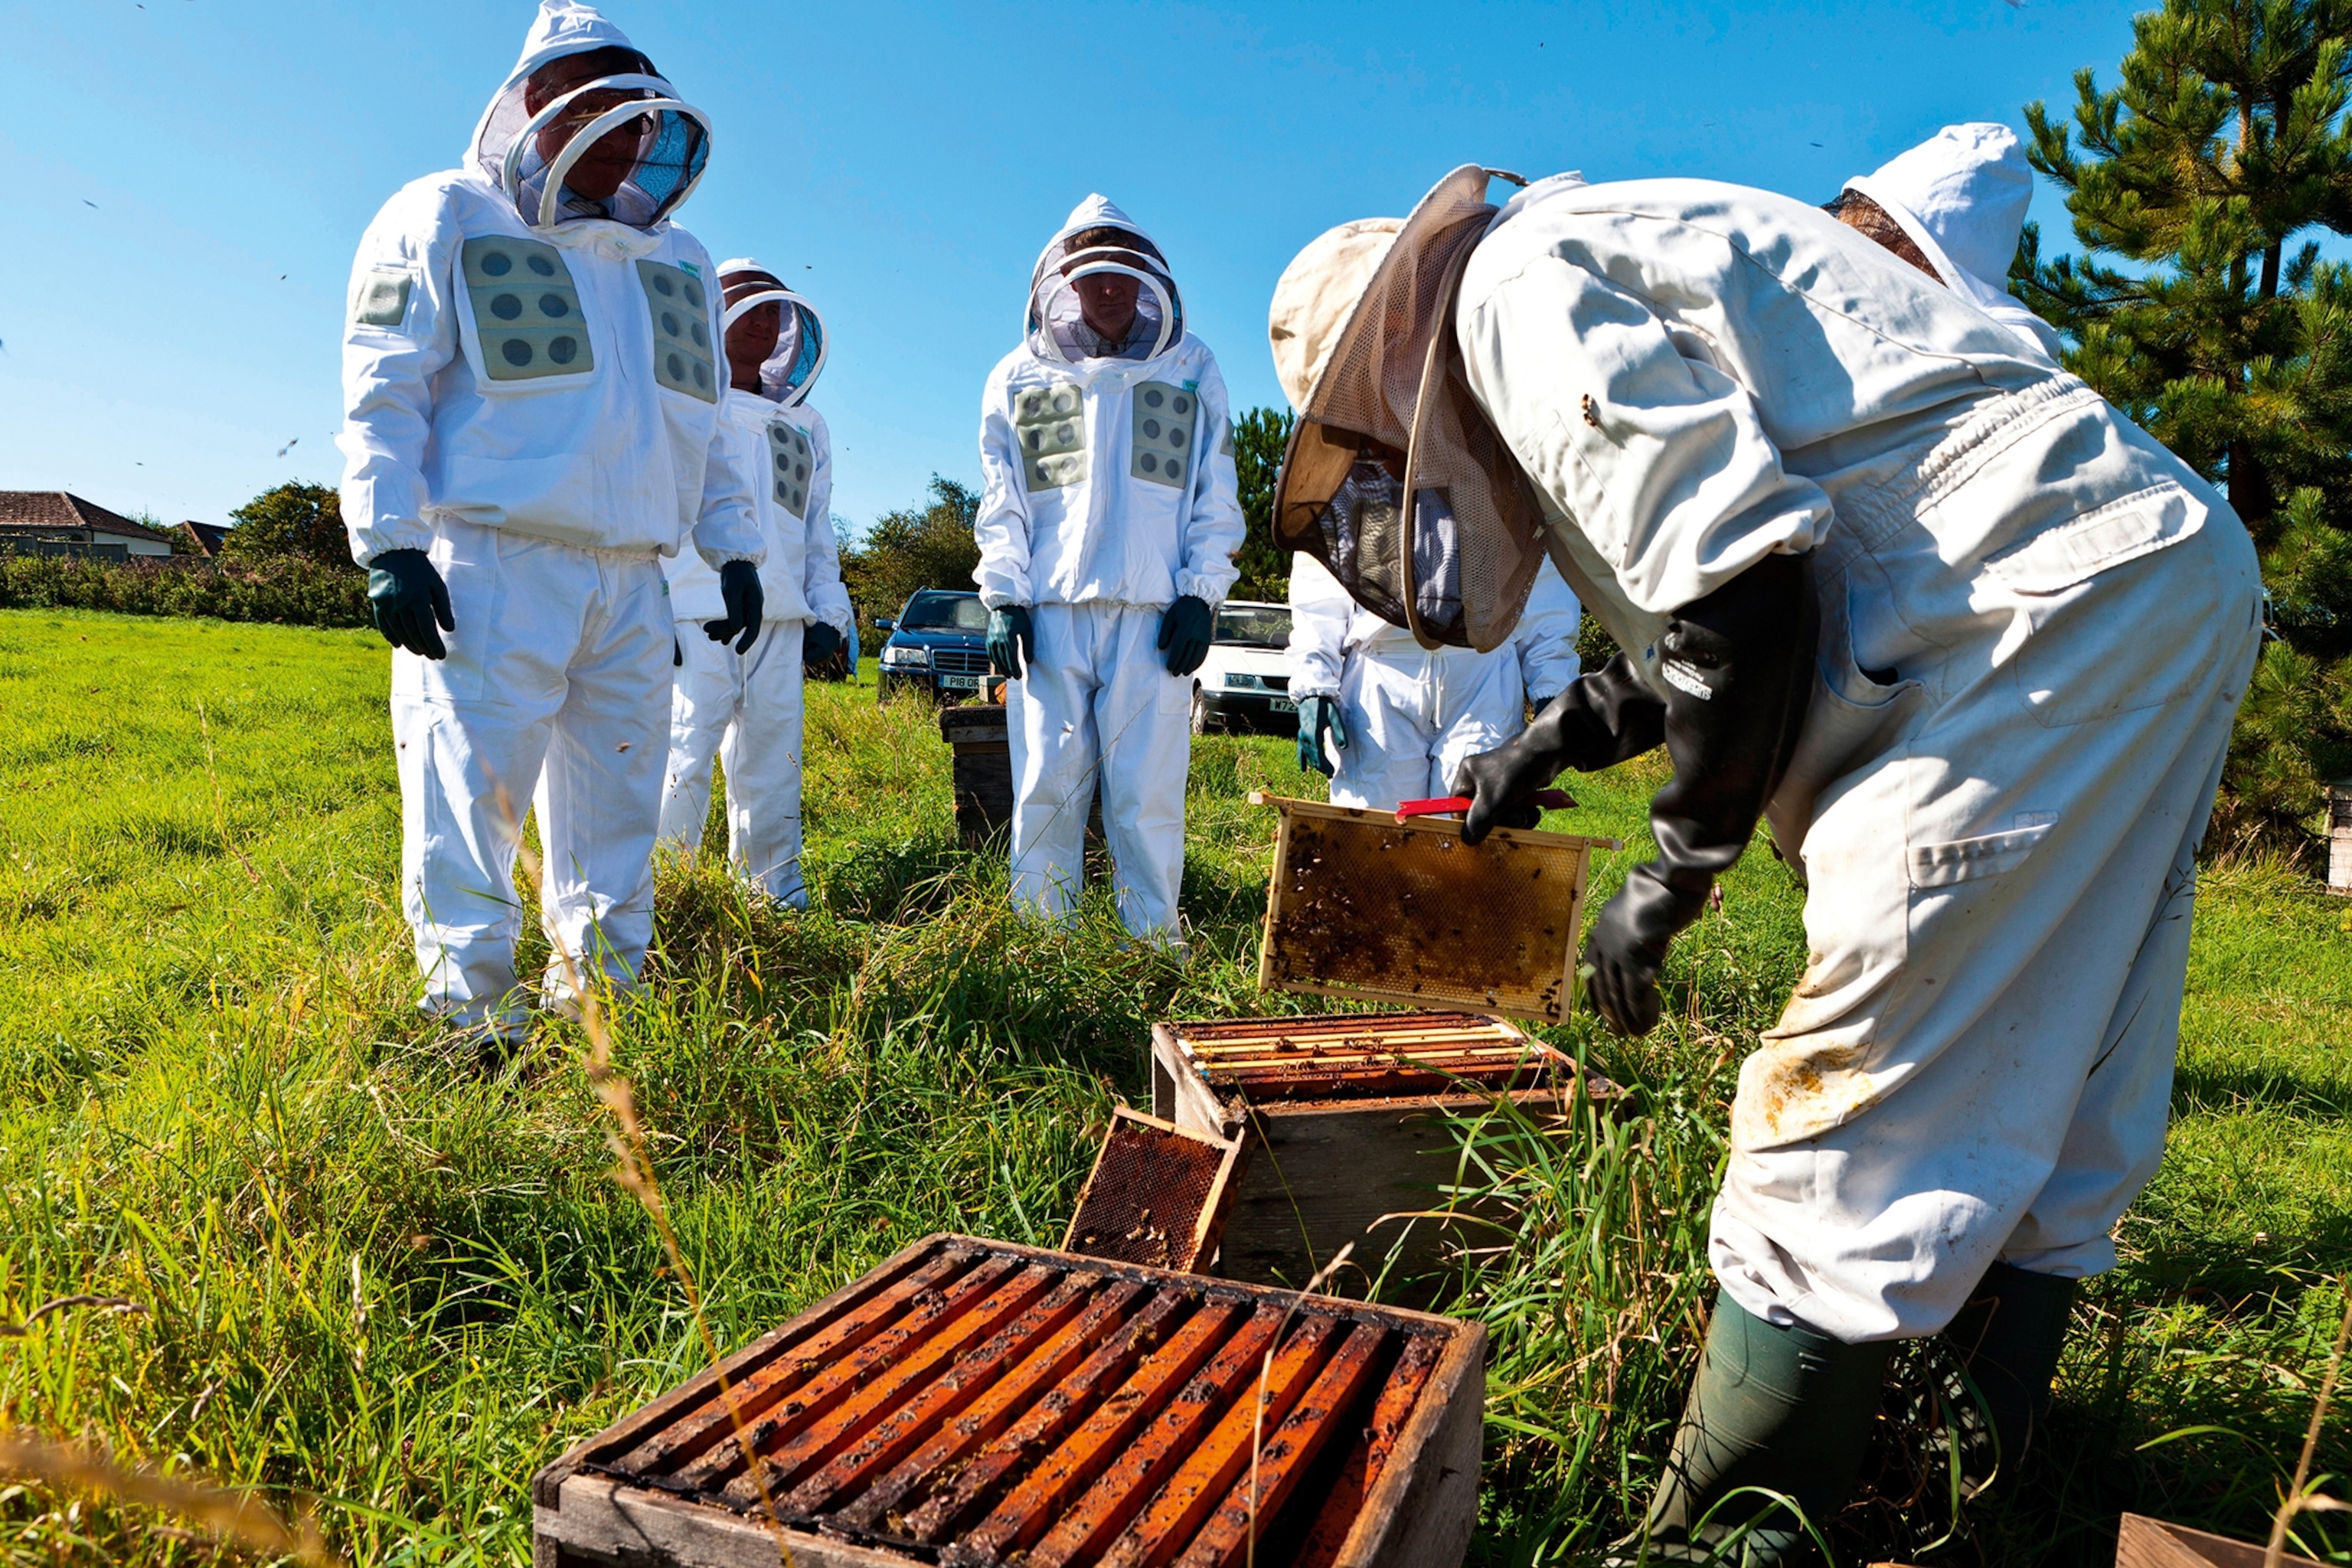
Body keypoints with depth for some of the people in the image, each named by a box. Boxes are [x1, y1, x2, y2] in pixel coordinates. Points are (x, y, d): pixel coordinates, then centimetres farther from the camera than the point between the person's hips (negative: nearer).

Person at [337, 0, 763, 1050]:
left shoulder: (674, 263, 21)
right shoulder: (446, 222, 4)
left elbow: (699, 430, 25)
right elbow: (385, 394, -4)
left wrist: (735, 551, 17)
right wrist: (389, 547, -14)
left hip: (631, 586, 6)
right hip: (489, 572, -5)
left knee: (614, 813, 8)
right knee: (470, 800, -7)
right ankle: (471, 1027, 1)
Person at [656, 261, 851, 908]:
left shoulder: (803, 423, 22)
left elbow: (817, 523, 24)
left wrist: (827, 608, 15)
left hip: (780, 614, 5)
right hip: (695, 611, -5)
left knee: (773, 754, 6)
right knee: (686, 744, -13)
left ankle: (775, 888, 14)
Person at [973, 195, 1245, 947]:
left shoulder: (1190, 369, 17)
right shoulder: (1019, 377, 17)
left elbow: (1218, 495, 12)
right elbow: (1001, 504, 12)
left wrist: (1202, 594, 0)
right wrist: (1004, 598, -1)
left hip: (1154, 613, 0)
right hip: (1050, 609, 1)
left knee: (1149, 795, -5)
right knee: (1047, 789, -2)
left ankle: (1154, 946, 1)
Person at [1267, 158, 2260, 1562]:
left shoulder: (1517, 282, -5)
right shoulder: (1610, 269, 26)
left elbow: (1740, 578, -18)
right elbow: (1714, 597, 31)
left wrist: (1679, 866, -7)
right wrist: (1559, 739, 34)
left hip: (2052, 596, -11)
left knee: (1847, 1142, -7)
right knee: (2037, 1125, 16)